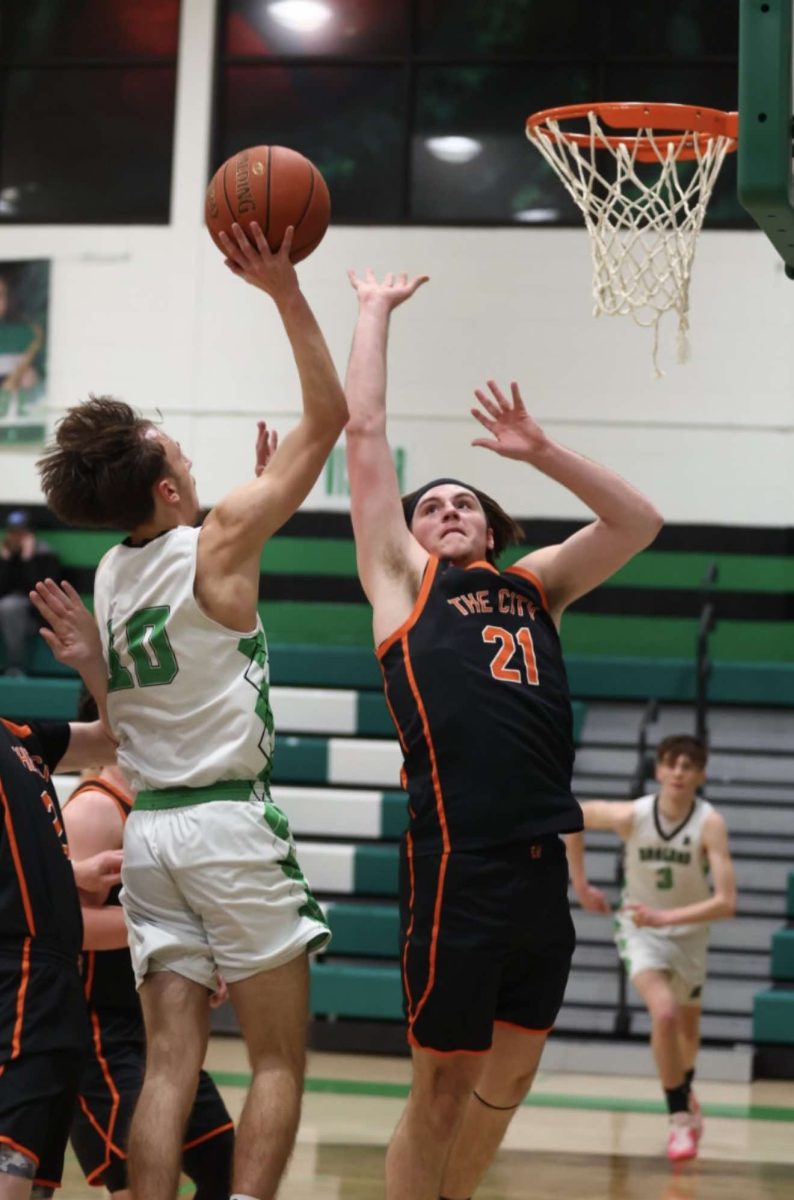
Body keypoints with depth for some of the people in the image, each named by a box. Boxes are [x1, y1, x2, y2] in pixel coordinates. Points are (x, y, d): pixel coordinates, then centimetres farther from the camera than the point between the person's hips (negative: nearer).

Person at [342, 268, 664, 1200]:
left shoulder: (536, 586, 20)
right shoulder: (402, 578, 9)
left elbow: (638, 523, 17)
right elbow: (363, 429, 8)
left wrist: (540, 452, 8)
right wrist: (376, 311, 16)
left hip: (544, 865, 5)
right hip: (456, 862, -5)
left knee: (511, 1074, 14)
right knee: (443, 1087, 1)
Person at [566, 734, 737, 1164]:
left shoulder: (710, 823, -27)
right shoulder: (632, 815, -23)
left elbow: (726, 902, -32)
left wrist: (665, 917, -40)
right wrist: (580, 885, 0)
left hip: (690, 931, 1)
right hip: (641, 930, -1)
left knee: (687, 1027, 20)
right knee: (664, 1014, -25)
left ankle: (684, 1091, 52)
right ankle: (680, 1118, -11)